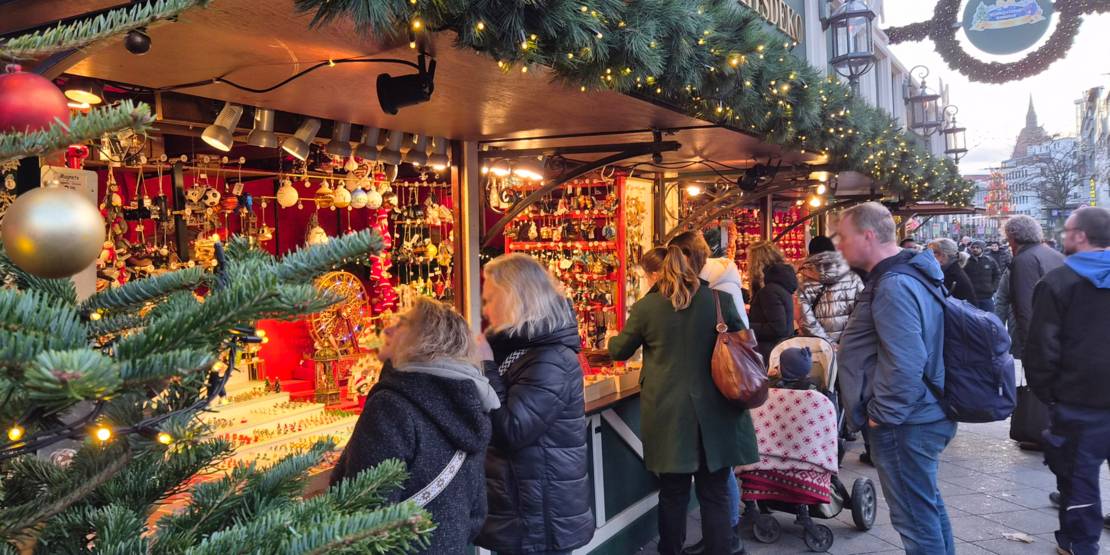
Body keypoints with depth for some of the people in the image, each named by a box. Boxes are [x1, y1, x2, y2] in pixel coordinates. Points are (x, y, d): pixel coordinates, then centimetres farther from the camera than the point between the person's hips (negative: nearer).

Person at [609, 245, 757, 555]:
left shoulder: (645, 307, -5)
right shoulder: (720, 300, -2)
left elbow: (620, 351, 9)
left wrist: (611, 341, 31)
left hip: (668, 415, 0)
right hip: (714, 413, 1)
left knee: (673, 493, 13)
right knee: (714, 492, 10)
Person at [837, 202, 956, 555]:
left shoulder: (892, 287, -23)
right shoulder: (903, 275, 10)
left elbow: (905, 364, -29)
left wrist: (883, 414, -17)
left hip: (903, 425, -11)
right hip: (921, 416, 11)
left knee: (914, 518, 3)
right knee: (927, 504, 23)